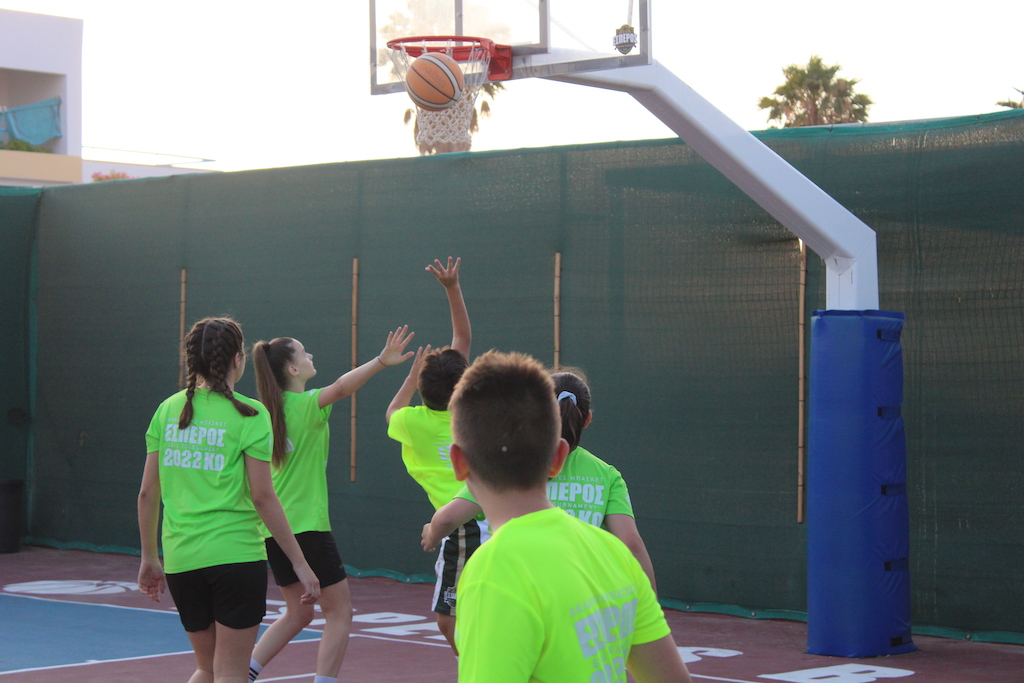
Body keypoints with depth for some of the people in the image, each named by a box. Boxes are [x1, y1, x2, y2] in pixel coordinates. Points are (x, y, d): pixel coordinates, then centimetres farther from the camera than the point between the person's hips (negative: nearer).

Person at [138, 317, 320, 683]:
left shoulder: (169, 410, 7)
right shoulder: (248, 415, -7)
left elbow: (148, 493, 8)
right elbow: (263, 497, -10)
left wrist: (149, 557, 19)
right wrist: (300, 563, -5)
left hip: (180, 557, 5)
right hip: (236, 554, -5)